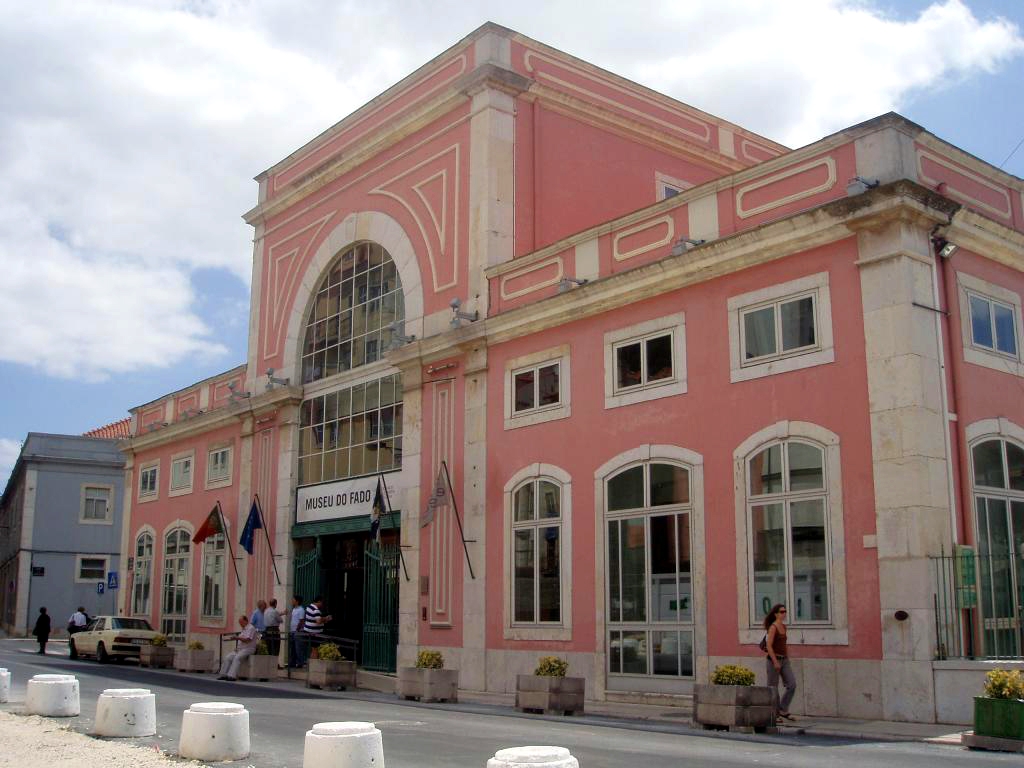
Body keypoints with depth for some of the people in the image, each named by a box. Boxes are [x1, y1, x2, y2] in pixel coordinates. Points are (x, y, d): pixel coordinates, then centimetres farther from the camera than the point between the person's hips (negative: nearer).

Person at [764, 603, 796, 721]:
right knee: (773, 688, 0)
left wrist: (788, 660, 18)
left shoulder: (783, 626, 12)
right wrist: (775, 662, -21)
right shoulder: (773, 627, -13)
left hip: (783, 660, 8)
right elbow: (768, 646, -19)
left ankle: (783, 710, 8)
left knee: (792, 685, -2)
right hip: (774, 660, -8)